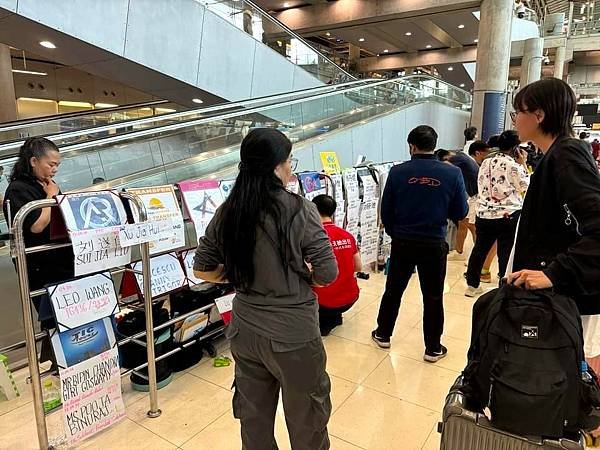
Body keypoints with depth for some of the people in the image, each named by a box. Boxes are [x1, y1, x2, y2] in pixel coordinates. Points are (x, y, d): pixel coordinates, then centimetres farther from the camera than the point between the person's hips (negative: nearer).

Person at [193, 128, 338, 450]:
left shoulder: (227, 212, -4)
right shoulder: (299, 210, -18)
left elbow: (202, 270, 4)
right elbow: (328, 274, -14)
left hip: (245, 330, 5)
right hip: (293, 334, -5)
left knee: (253, 416, 24)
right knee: (305, 420, 19)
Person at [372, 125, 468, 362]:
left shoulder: (398, 172, -9)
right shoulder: (452, 173, -8)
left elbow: (386, 211, -3)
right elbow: (460, 213, -2)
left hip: (402, 242, 1)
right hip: (434, 244, 0)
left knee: (393, 290, 18)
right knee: (433, 298, 13)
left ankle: (383, 334, 34)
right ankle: (433, 348, 25)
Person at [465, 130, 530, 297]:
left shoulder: (485, 163, 8)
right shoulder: (513, 165, -9)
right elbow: (526, 187, 1)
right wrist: (523, 164, 7)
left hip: (484, 215, 5)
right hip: (508, 216, -5)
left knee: (480, 249, 16)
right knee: (507, 254, 3)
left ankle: (472, 285, 24)